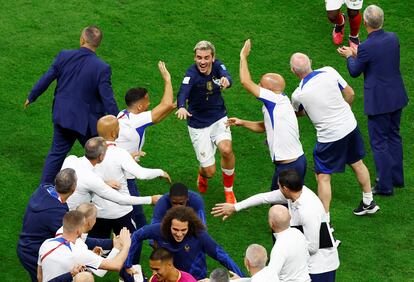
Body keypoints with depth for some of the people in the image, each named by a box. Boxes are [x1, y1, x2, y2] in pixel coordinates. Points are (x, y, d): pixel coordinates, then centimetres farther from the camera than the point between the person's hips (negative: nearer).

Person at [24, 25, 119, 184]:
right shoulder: (102, 68, -21)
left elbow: (46, 79, -1)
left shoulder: (64, 56, -10)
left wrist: (31, 97, 16)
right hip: (86, 121, -4)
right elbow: (108, 99, -18)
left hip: (62, 116, 4)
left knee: (57, 152, 19)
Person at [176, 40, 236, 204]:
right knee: (210, 171, -2)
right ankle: (202, 176, 40)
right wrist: (181, 107, -63)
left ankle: (228, 191, 0)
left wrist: (226, 80, -58)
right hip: (198, 125, -2)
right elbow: (182, 93, -40)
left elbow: (226, 75, -32)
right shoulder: (192, 74, -22)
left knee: (226, 149, -27)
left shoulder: (217, 66, -11)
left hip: (219, 118, 2)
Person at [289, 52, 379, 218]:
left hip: (329, 136, -5)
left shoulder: (298, 95, -16)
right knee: (357, 164, 25)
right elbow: (349, 93, 2)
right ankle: (368, 203, 41)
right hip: (350, 126, 5)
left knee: (323, 178, 6)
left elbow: (298, 113, 8)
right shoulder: (329, 72, -10)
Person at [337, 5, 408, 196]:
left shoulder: (366, 48, -24)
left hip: (378, 101, -7)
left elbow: (355, 72, -8)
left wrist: (349, 56, 12)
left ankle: (385, 185, 13)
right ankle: (396, 178, 34)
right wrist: (357, 54, 19)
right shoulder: (393, 38, -5)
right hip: (397, 97, 7)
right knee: (394, 135, 22)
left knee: (379, 142, 6)